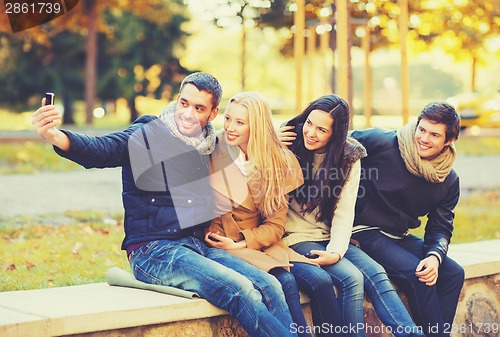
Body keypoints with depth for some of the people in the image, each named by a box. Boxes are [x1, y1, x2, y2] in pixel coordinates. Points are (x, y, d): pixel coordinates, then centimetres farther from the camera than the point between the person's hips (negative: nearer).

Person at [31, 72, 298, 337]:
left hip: (200, 247, 6)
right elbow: (101, 150, -20)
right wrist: (55, 136, -40)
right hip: (152, 252, -6)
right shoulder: (147, 136, -2)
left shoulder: (209, 147, 16)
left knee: (270, 287, -16)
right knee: (241, 290, -26)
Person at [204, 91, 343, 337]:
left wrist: (241, 243, -14)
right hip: (222, 244, -3)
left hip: (260, 241, 3)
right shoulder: (213, 153, -4)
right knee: (285, 281, -28)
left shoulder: (278, 163, 3)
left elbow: (276, 225, 0)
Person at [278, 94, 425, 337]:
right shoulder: (288, 146, -4)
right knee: (351, 278, -25)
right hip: (296, 238, -3)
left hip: (329, 238, 3)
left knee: (375, 273, -20)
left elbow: (344, 211, -5)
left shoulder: (349, 157, 1)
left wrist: (335, 251, -21)